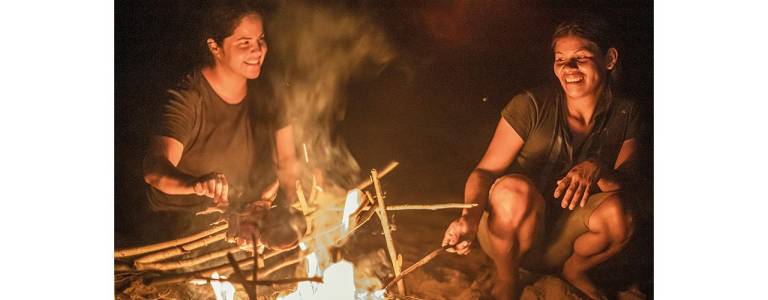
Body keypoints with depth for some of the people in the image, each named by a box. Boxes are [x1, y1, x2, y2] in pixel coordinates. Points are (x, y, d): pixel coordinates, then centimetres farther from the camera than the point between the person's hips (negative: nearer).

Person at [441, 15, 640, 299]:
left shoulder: (624, 114, -4)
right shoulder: (531, 106, -16)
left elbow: (622, 181, -10)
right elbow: (485, 172, -15)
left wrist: (596, 169, -34)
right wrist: (470, 217, -36)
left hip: (562, 240, 3)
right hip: (507, 231, -2)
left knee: (617, 211, -29)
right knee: (515, 188, -35)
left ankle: (574, 271, 6)